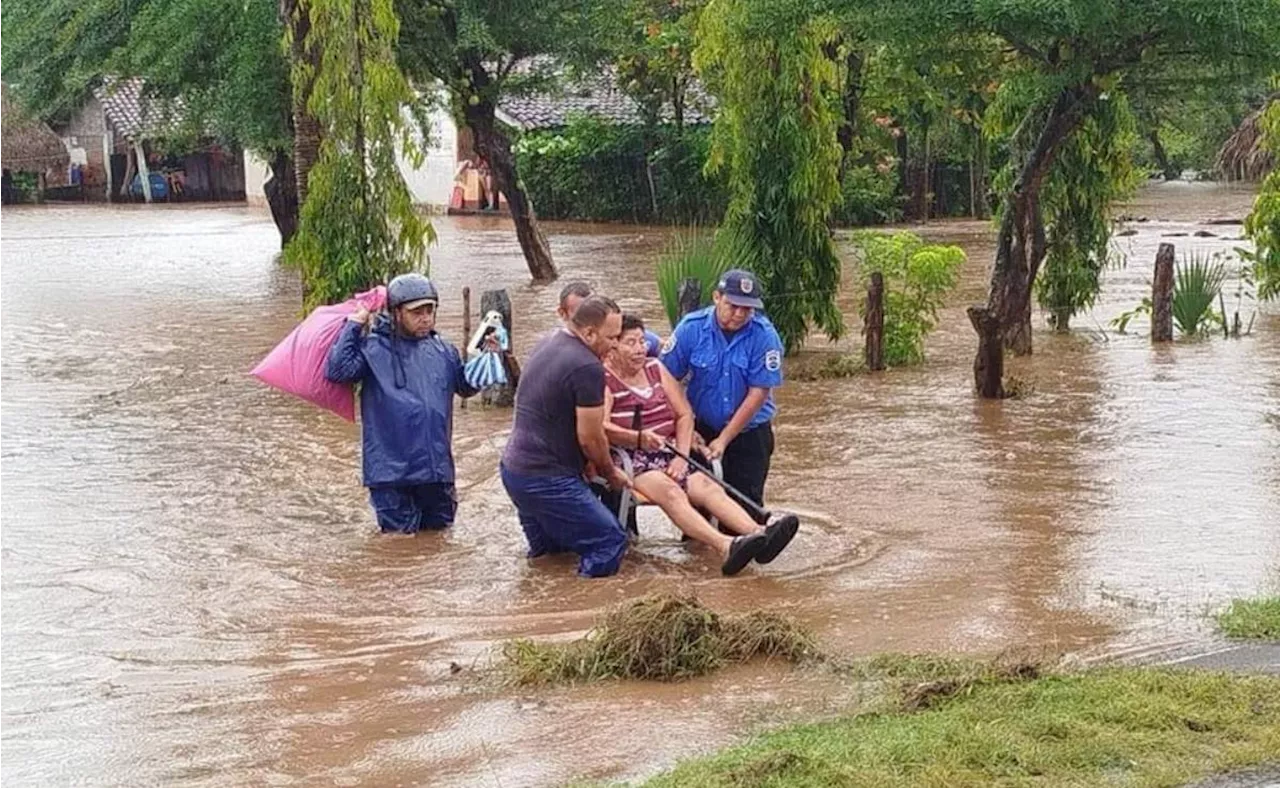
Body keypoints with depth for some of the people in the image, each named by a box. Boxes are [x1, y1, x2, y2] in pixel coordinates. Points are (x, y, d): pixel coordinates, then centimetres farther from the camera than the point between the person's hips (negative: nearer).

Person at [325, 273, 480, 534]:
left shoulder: (443, 351, 10)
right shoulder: (374, 349, -5)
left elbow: (466, 387, 22)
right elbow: (337, 370, -19)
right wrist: (354, 324, -14)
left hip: (437, 471, 5)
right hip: (391, 472, -5)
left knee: (439, 532, 16)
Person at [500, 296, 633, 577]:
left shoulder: (547, 345, 12)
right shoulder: (587, 367, -18)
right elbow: (590, 437, -14)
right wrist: (610, 472, 6)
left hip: (513, 468, 10)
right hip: (546, 480, -9)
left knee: (546, 548, 25)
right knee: (610, 543, -10)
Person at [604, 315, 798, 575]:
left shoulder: (655, 368, 17)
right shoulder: (603, 379, -2)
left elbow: (685, 414, 15)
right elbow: (600, 427, -18)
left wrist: (681, 455, 0)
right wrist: (639, 438, -33)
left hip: (667, 455, 6)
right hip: (629, 459, -6)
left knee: (707, 486, -21)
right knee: (671, 491, -33)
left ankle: (758, 534, -43)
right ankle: (726, 547, -55)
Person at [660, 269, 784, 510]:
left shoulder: (764, 335, -15)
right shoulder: (692, 327, -11)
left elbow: (759, 393, -13)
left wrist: (724, 440, -13)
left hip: (749, 433, -1)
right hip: (701, 429, 1)